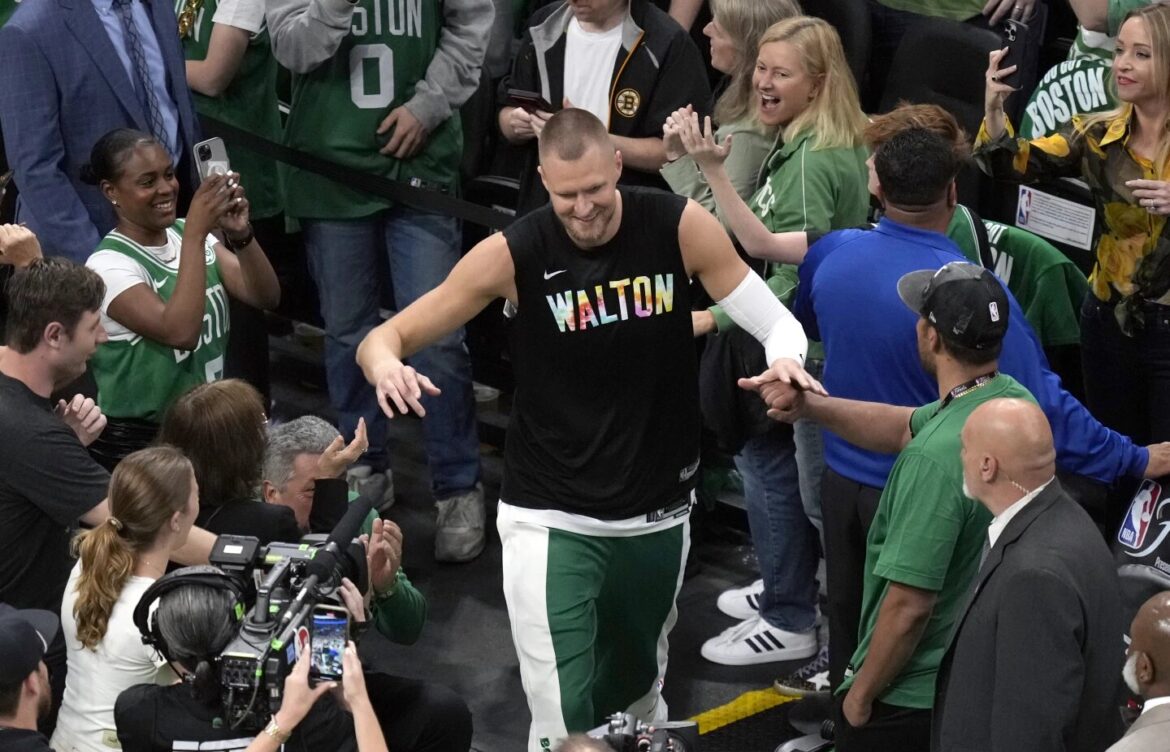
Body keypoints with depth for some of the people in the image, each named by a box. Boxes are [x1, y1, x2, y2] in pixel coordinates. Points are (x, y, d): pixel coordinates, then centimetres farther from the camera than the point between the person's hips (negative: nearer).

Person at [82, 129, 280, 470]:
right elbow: (182, 332, -30)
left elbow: (266, 297, -5)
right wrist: (195, 234, -31)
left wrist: (241, 234, -21)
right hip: (139, 442, -7)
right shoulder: (109, 265, -15)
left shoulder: (189, 234, 4)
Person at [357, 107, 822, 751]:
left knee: (637, 687, 23)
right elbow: (383, 339, -13)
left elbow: (775, 321, -8)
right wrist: (386, 366, -38)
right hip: (550, 519, -3)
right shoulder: (513, 255, -17)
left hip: (659, 513, 3)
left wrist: (785, 359, -32)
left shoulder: (680, 227, -13)